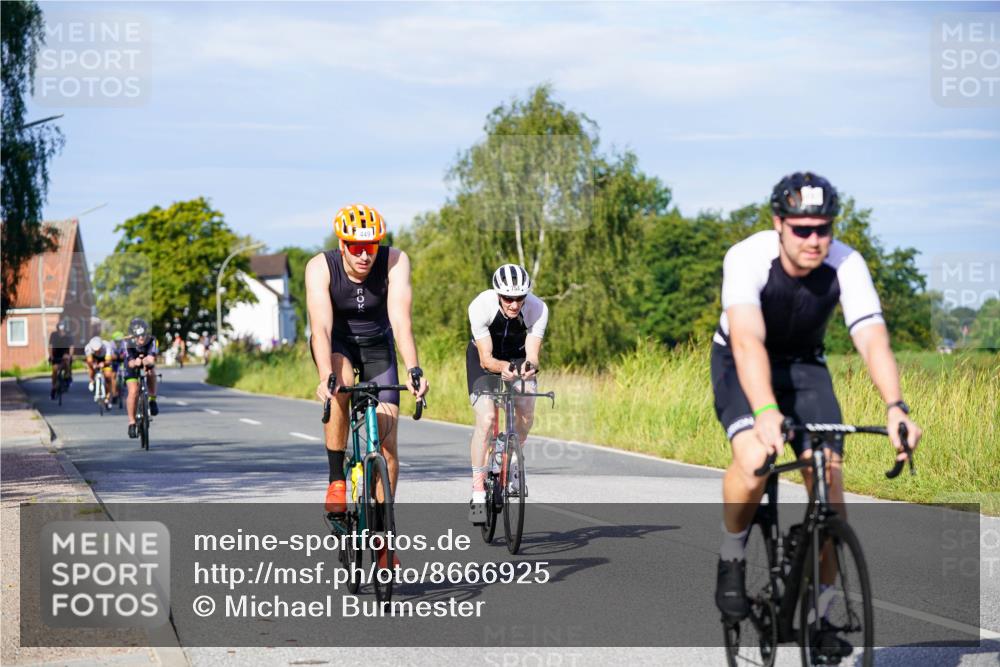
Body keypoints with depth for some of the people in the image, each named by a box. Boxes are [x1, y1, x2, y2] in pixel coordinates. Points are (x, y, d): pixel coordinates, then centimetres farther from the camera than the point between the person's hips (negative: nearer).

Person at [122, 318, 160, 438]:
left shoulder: (151, 341, -32)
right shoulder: (127, 343, -33)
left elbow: (152, 358, -48)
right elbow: (130, 362, -45)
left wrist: (147, 361, -71)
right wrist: (135, 362, -68)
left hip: (146, 366, 3)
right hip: (132, 369, -3)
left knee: (151, 371, -30)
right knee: (133, 391, -20)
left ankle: (152, 400, -8)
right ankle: (131, 423, -10)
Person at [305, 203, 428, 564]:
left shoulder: (395, 261, -26)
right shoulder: (320, 267, -26)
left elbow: (400, 319, -35)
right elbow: (321, 327, -36)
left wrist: (413, 369, -50)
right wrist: (326, 377, -51)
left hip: (377, 346, 1)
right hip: (337, 345, -1)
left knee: (386, 446, -7)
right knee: (340, 387, -37)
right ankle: (336, 480, -21)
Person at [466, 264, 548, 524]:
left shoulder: (537, 309, -29)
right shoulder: (481, 306, -33)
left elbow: (532, 353, -32)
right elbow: (486, 358, -32)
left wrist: (529, 366, -55)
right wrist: (502, 367, -54)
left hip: (518, 357, 2)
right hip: (485, 358, -2)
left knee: (526, 416, -18)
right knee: (486, 419, -20)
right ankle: (478, 492, -14)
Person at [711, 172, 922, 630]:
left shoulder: (846, 265, -23)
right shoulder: (747, 258, -31)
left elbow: (873, 339, -33)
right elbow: (748, 341, -44)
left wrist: (895, 408, -50)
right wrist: (766, 412, -60)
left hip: (804, 365, 3)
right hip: (741, 365, -3)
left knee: (829, 474, -13)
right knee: (754, 458, -30)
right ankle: (732, 557, -2)